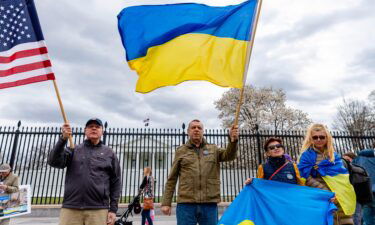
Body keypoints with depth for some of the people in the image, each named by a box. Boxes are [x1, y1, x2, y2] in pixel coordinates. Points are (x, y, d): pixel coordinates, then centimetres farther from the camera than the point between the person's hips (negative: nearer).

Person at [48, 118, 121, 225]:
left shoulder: (109, 153, 9)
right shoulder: (73, 149, 12)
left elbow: (116, 182, 7)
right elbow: (54, 162, -5)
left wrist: (113, 209, 2)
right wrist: (63, 138, -16)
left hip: (98, 210, 0)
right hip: (70, 208, 1)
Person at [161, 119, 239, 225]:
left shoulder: (213, 149, 13)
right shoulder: (181, 151, 9)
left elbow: (229, 155, -6)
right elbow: (172, 179, 8)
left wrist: (233, 140, -26)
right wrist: (166, 202, 2)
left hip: (209, 204, 1)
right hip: (186, 203, -1)